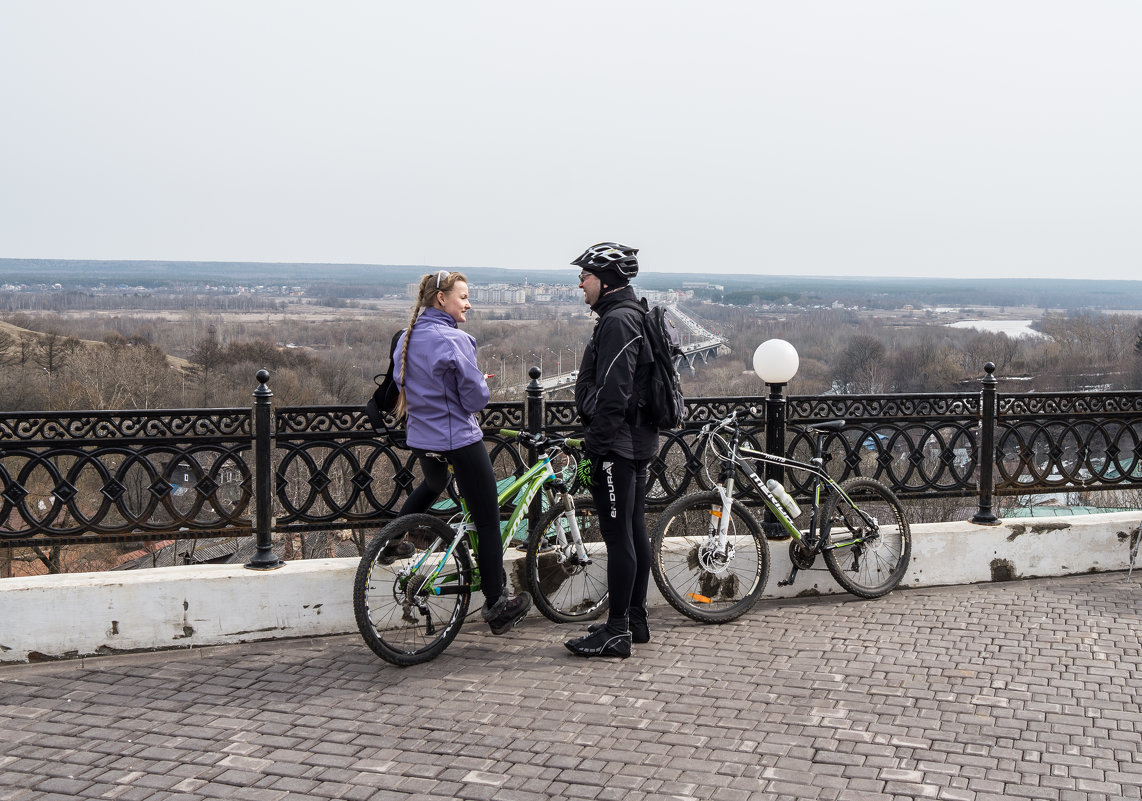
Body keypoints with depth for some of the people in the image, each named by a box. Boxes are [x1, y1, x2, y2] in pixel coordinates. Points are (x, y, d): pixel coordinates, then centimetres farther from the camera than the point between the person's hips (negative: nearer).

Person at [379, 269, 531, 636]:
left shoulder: (407, 337, 5)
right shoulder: (454, 340, -19)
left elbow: (401, 383, 16)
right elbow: (475, 398, -17)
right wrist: (482, 385, 3)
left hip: (421, 438, 8)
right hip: (459, 440, -8)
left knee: (433, 485, 40)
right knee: (488, 523, 1)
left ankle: (393, 543, 41)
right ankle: (496, 605, 5)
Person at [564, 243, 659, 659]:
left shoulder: (617, 321, -16)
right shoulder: (633, 317, 17)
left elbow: (612, 394, -23)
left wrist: (597, 448, -20)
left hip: (615, 445, -11)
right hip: (636, 441, 11)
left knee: (618, 537, -6)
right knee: (635, 532, 14)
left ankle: (617, 632, -1)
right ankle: (635, 619, 23)